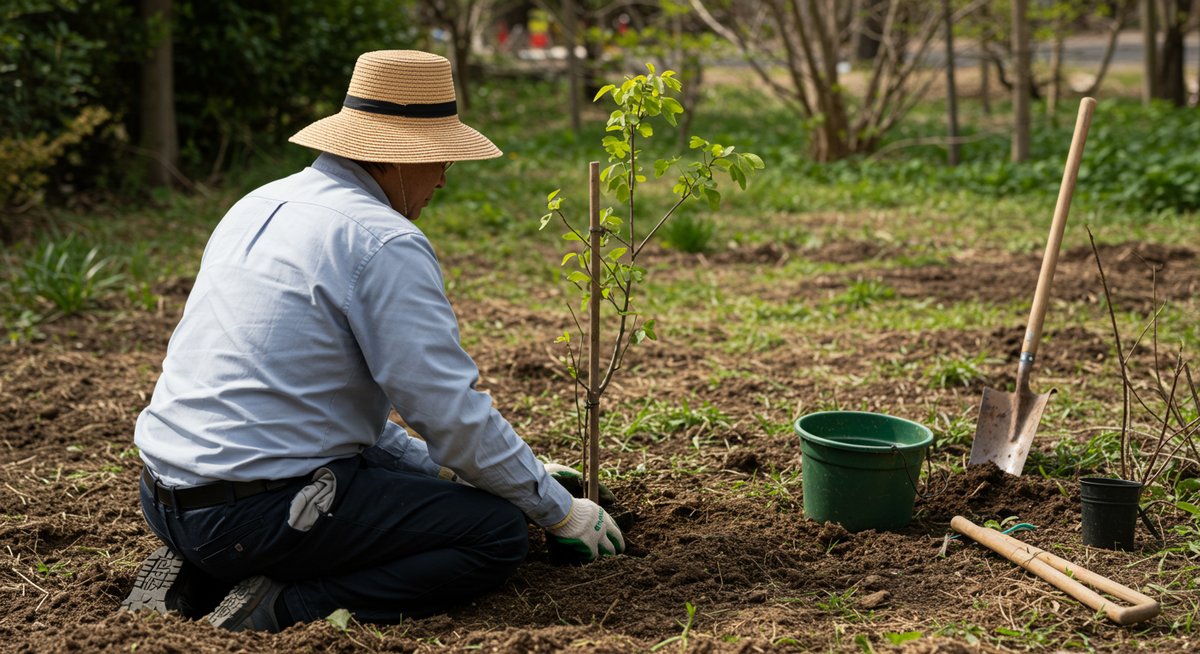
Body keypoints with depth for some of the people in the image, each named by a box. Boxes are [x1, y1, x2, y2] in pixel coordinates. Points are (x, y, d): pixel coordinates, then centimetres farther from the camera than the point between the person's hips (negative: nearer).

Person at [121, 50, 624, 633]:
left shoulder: (260, 207, 15)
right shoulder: (385, 242, -13)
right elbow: (453, 413, -14)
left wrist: (435, 469, 23)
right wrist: (559, 511, 1)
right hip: (258, 511, -9)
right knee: (499, 532, -1)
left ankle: (197, 573, 12)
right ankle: (285, 606, -12)